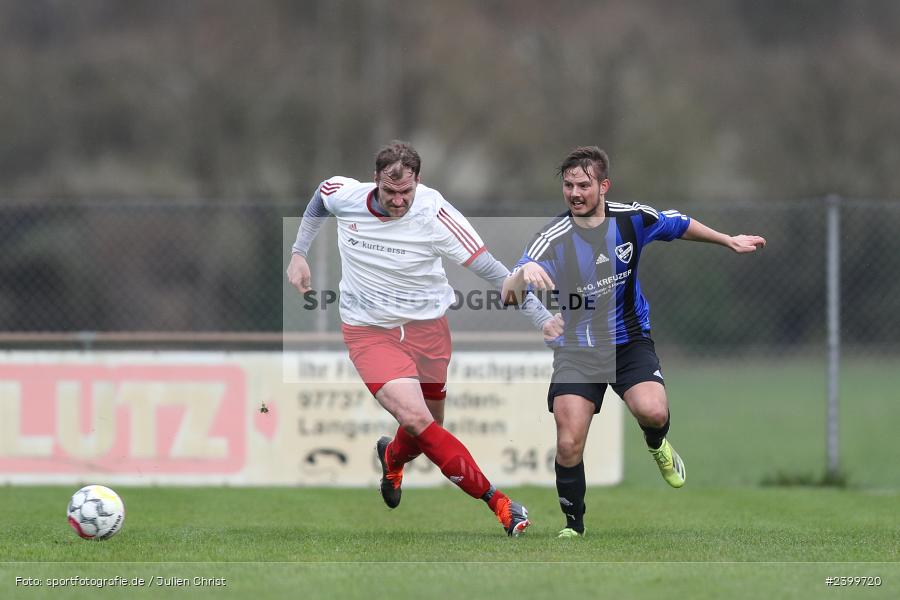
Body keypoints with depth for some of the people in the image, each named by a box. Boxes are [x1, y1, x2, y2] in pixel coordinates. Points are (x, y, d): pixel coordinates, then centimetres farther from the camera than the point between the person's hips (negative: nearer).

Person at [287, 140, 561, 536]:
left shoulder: (434, 213, -22)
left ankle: (392, 456, 53)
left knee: (427, 430, 14)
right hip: (369, 332, -1)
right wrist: (299, 254, 11)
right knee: (416, 418, -21)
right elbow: (320, 198, 11)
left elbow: (489, 268, -23)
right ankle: (496, 502, -15)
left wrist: (543, 318, -27)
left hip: (426, 326, 1)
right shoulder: (344, 195, -15)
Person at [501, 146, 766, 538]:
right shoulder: (553, 239, -18)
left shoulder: (632, 219, -8)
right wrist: (522, 274, -52)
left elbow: (680, 225, 15)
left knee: (653, 412, -26)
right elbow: (508, 295, -30)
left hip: (629, 340, 1)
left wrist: (728, 241, 23)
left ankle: (657, 446, 13)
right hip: (576, 348, -1)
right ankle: (573, 526, 11)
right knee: (569, 444, -14)